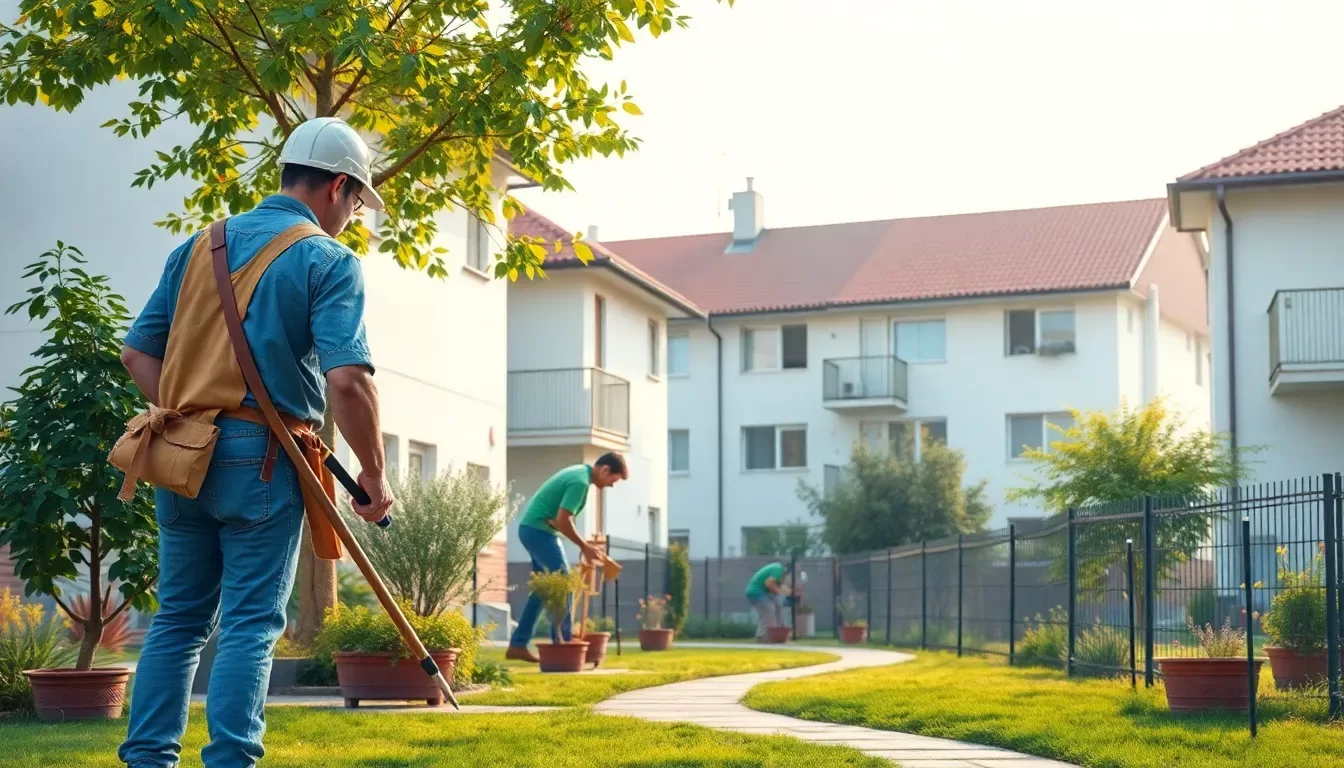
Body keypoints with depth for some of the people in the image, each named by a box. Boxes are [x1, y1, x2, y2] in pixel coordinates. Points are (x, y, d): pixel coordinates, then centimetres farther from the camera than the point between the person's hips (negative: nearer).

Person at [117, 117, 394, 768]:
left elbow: (137, 353, 12)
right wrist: (373, 474, -8)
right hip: (262, 459, -5)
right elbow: (347, 378, -17)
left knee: (178, 617, 13)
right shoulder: (329, 260, -5)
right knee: (251, 623, 0)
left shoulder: (200, 245, 14)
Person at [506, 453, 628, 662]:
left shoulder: (579, 472, 12)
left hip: (532, 529, 10)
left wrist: (583, 545, 4)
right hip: (539, 530, -10)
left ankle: (518, 644, 13)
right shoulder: (580, 481, -19)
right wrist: (584, 546, -13)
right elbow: (562, 521, -23)